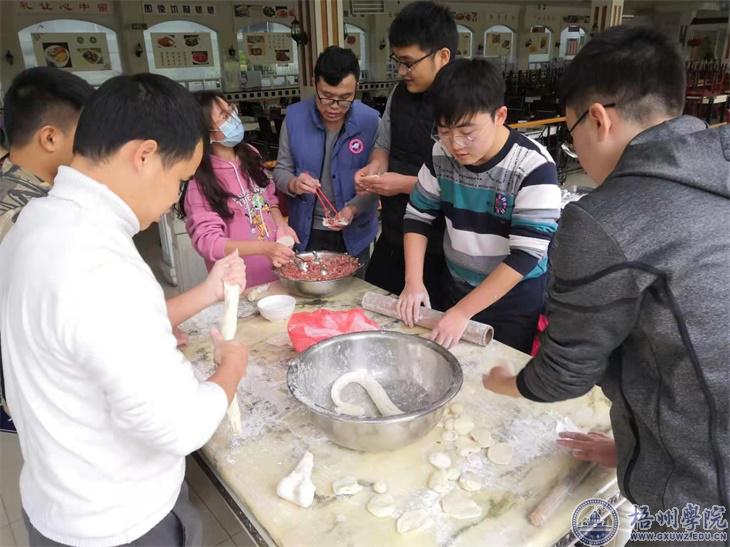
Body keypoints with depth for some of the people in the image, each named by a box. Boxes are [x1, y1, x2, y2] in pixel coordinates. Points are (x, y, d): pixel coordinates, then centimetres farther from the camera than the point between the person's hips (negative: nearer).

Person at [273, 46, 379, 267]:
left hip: (353, 234, -1)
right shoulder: (294, 117, -7)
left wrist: (353, 209, -28)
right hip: (306, 233, 1)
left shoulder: (370, 121, -12)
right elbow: (281, 170, 0)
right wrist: (293, 184, -22)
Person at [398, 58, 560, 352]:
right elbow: (417, 216, 1)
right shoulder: (442, 154, -9)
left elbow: (526, 255, -25)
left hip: (515, 302, -4)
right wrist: (413, 282, -11)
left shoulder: (534, 167, -24)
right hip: (455, 290, 5)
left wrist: (463, 311, -26)